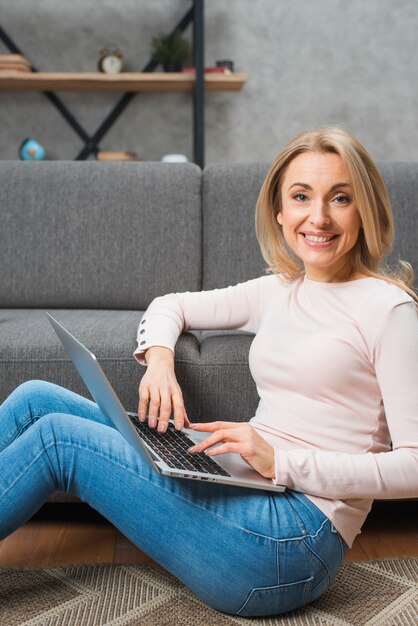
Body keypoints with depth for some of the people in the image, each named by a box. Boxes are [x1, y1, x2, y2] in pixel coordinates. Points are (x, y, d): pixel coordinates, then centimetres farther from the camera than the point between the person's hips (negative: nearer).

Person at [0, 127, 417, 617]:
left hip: (296, 534, -7)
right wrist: (159, 358, 1)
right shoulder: (277, 291, 13)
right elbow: (170, 305, 25)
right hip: (237, 494, 7)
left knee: (56, 436, -13)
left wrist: (283, 462, -21)